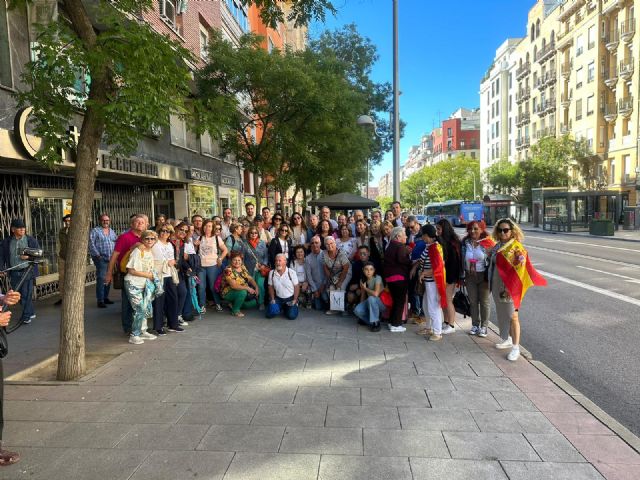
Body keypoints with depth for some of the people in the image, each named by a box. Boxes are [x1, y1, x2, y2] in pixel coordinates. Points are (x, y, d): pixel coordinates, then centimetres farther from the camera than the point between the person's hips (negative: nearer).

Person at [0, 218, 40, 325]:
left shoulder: (31, 240, 2)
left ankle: (26, 316, 2)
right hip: (14, 273, 3)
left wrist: (29, 256, -13)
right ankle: (31, 313, 23)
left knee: (26, 294, -7)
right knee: (19, 295, 8)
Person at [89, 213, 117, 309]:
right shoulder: (95, 231, -1)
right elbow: (91, 243, -8)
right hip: (101, 258, -6)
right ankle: (100, 300, -7)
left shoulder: (112, 232, 17)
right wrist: (97, 255, -13)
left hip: (111, 259, 6)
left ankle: (105, 297, 21)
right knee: (101, 279, -10)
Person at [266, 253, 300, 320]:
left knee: (292, 316, -21)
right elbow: (271, 287, 7)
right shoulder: (271, 273, -4)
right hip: (278, 299, 2)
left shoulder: (291, 273, -12)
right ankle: (281, 308, 17)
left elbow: (296, 287, -5)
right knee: (270, 314, -15)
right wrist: (272, 299, -1)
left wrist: (295, 300, -10)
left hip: (290, 298, -2)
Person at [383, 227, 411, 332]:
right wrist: (411, 262, -11)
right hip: (399, 276, -8)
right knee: (400, 301, 1)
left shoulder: (390, 246, 15)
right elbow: (401, 259, -27)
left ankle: (392, 322, 23)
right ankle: (396, 325, 4)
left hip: (389, 276, 8)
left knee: (396, 300, 18)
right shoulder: (400, 246, -12)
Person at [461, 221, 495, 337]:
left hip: (484, 276, -3)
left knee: (484, 301, 7)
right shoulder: (465, 243, 1)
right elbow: (462, 260, 7)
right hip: (470, 276, 3)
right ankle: (475, 325, 24)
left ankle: (484, 326, 18)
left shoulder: (487, 243, -10)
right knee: (473, 301, 11)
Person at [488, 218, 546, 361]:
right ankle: (508, 339, 33)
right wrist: (492, 285, 15)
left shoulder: (516, 247, -14)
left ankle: (516, 347, 7)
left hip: (509, 287, -7)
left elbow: (519, 269, -18)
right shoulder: (498, 245, 8)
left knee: (512, 316, -1)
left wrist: (510, 288, -21)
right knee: (502, 314, 17)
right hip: (497, 286, 7)